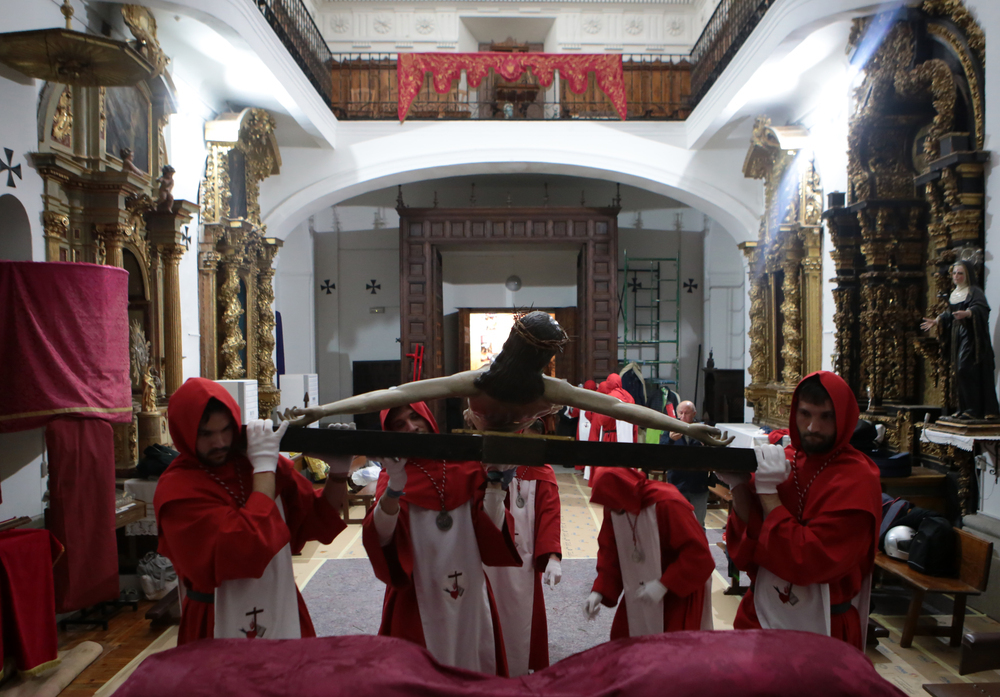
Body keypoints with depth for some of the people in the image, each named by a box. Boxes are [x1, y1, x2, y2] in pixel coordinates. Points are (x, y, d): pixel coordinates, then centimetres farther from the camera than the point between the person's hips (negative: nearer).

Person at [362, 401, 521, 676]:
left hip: (470, 598, 2)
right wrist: (394, 489, -35)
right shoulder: (393, 476, -3)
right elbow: (381, 538, -21)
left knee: (475, 678, 14)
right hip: (418, 602, -2)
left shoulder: (466, 467, 1)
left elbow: (492, 531, -6)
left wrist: (495, 483, -16)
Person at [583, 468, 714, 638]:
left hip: (681, 592, -6)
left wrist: (663, 585, -31)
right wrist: (599, 591, -14)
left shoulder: (668, 505, -29)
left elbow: (699, 556, -28)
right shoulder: (613, 510, -9)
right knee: (621, 637, 7)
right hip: (640, 590, 6)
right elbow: (609, 553, -2)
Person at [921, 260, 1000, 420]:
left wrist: (967, 313, -40)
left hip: (971, 335, -8)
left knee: (966, 369, -16)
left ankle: (973, 408, -13)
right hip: (957, 336, 8)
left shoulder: (974, 291, -6)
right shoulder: (953, 294, 17)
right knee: (959, 371, 7)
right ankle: (964, 408, 12)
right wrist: (937, 321, 9)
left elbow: (980, 307, -22)